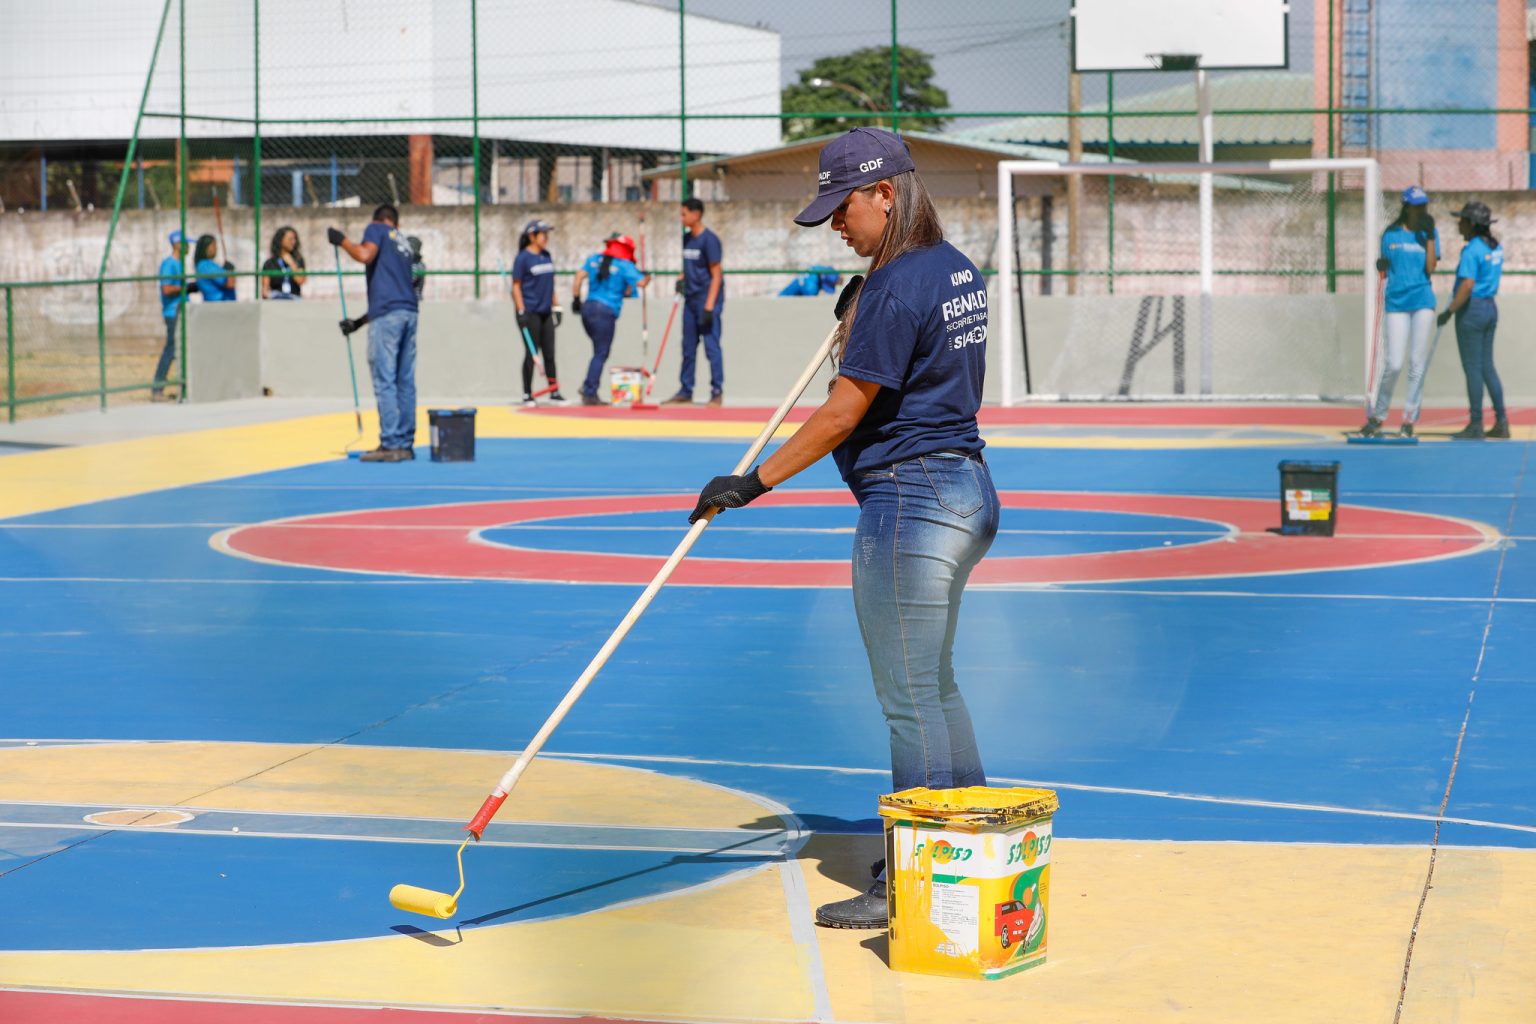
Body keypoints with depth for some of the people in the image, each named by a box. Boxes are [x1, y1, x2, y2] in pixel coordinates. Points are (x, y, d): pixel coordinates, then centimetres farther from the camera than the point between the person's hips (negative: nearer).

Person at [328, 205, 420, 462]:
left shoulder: (376, 229, 7)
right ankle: (406, 445, 11)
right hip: (409, 313, 7)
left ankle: (390, 445, -9)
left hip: (386, 315, -7)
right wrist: (359, 321, 32)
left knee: (384, 382, -6)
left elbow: (365, 255, -14)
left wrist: (342, 241, 4)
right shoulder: (405, 243, 26)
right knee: (405, 382, 9)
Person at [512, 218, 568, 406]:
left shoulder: (547, 256, 12)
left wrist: (555, 308, 15)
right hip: (530, 313, -6)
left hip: (546, 313, 6)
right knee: (531, 354, -2)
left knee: (549, 353, 8)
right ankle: (527, 395, 7)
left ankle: (554, 393, 13)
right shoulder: (523, 258, -8)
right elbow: (516, 286, -8)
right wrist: (521, 312, -15)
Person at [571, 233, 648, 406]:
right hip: (605, 312, -7)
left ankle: (588, 387, 4)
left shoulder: (594, 259, 15)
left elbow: (579, 276, 8)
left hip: (588, 307, 7)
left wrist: (576, 299, 13)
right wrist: (647, 276, 12)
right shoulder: (624, 265, -3)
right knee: (600, 354, -2)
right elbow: (641, 283, -10)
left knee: (599, 351, 17)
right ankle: (589, 394, -7)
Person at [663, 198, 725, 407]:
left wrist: (709, 306, -19)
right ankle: (685, 392, 19)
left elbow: (716, 276, -14)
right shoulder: (686, 237, 11)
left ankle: (717, 392, -3)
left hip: (706, 299, -8)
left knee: (711, 346, -7)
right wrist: (682, 279, 3)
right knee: (688, 348, 12)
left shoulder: (709, 239, -12)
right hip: (690, 299, 8)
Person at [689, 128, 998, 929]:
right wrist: (863, 312, 18)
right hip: (966, 491, 10)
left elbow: (844, 412, -17)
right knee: (936, 688, 19)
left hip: (909, 499, -10)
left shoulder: (897, 286, -18)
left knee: (910, 704, -2)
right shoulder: (958, 270, 10)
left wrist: (755, 482, -12)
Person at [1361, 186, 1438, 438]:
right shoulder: (1390, 234, 5)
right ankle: (1377, 416, 9)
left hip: (1423, 302, 1)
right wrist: (1381, 268, -12)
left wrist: (1430, 238, -10)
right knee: (1394, 364, -7)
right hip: (1396, 302, -1)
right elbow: (1384, 270, 10)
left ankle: (1409, 420, 8)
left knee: (1418, 364, 1)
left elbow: (1430, 268, -5)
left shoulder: (1429, 233, 5)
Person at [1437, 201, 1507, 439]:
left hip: (1471, 309, -9)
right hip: (1491, 307, 9)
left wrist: (1449, 311, -21)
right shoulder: (1496, 247, 9)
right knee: (1487, 367, 14)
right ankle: (1501, 422, 14)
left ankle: (1475, 425, 1)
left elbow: (1467, 285, -25)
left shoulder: (1471, 251, -17)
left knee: (1473, 369, -2)